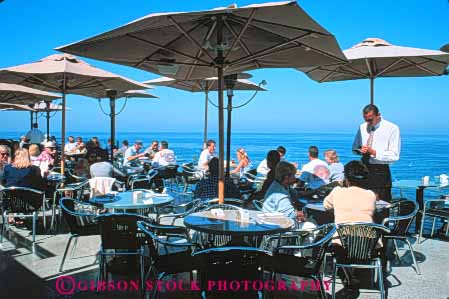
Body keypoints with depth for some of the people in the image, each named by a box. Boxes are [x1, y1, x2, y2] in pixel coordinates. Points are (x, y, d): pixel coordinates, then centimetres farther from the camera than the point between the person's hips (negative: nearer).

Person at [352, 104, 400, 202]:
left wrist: (374, 152, -20)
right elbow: (354, 148, 20)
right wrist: (360, 150, -3)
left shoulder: (392, 128, -5)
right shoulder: (362, 127, 10)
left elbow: (394, 156, -10)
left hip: (380, 172, -4)